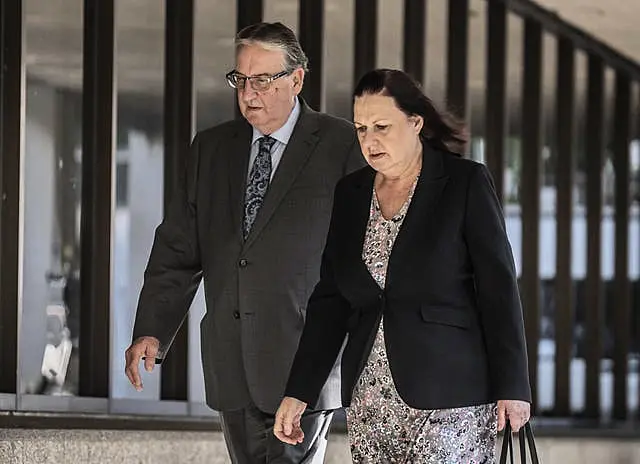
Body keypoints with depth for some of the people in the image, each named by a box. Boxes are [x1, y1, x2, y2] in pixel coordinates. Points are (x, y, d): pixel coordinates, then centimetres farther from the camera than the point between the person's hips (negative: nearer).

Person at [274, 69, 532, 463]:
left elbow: (498, 287, -4)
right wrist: (298, 393, 6)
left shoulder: (467, 183, -2)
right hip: (369, 399, 5)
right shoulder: (350, 194, 12)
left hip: (448, 395, -5)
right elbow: (330, 300, 13)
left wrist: (511, 388, -9)